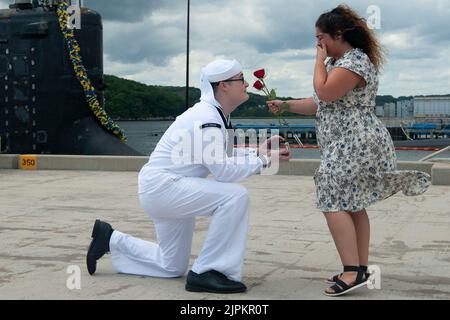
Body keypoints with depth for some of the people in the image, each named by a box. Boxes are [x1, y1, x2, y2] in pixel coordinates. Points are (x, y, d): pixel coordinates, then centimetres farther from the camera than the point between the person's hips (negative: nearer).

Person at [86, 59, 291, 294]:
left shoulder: (214, 115, 10)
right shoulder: (207, 118, -21)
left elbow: (220, 160, 10)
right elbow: (223, 171, -26)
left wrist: (258, 151, 2)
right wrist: (263, 160, -16)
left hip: (160, 190, 10)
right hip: (161, 186, -10)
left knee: (172, 267, 20)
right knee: (235, 196, -26)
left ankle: (111, 240, 30)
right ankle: (205, 273, -18)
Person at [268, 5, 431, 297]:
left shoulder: (354, 61, -14)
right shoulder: (340, 62, 20)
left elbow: (324, 93, -22)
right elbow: (320, 104, 20)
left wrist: (320, 59, -8)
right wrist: (285, 106, 13)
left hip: (355, 145, -11)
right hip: (349, 146, 11)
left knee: (333, 204, -13)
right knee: (352, 205, 10)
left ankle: (353, 272, -14)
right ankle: (361, 269, 15)